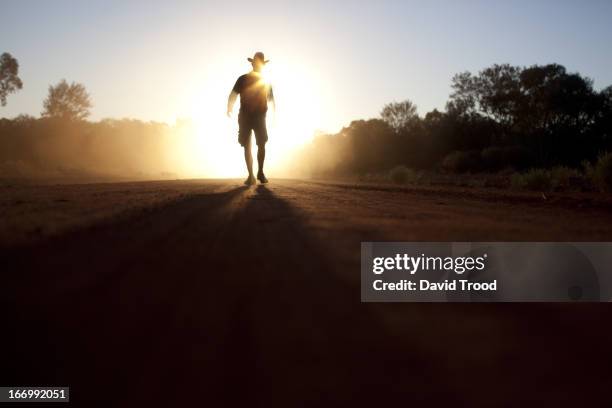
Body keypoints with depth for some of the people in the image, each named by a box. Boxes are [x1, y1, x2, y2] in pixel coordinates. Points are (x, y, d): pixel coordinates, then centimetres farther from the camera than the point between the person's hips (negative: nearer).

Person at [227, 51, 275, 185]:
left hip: (260, 117, 0)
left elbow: (271, 99, 11)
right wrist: (229, 109, -16)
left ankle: (260, 172, 4)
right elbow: (233, 95, -2)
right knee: (247, 147, -1)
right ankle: (251, 176, 2)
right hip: (244, 117, 0)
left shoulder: (266, 82, 10)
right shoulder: (243, 79, 6)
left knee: (262, 144, -10)